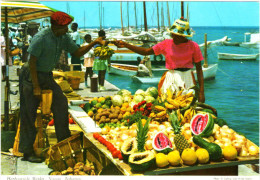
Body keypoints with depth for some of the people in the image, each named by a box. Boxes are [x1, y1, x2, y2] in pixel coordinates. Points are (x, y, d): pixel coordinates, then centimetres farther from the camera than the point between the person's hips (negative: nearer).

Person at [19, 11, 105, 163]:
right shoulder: (40, 38, -22)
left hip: (47, 76, 8)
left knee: (61, 103, 3)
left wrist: (94, 43, -8)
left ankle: (64, 140, 16)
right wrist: (36, 88, -19)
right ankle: (27, 152, 5)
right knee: (29, 114, -3)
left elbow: (78, 52, 8)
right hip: (31, 76, -7)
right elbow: (32, 62, -20)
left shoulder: (64, 38, 0)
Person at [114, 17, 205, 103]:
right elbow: (146, 51, 4)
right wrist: (125, 45, -4)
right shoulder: (166, 44, 3)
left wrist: (201, 91, -4)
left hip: (187, 80, -1)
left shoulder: (193, 46, -1)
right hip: (170, 80, 1)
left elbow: (199, 68, 1)